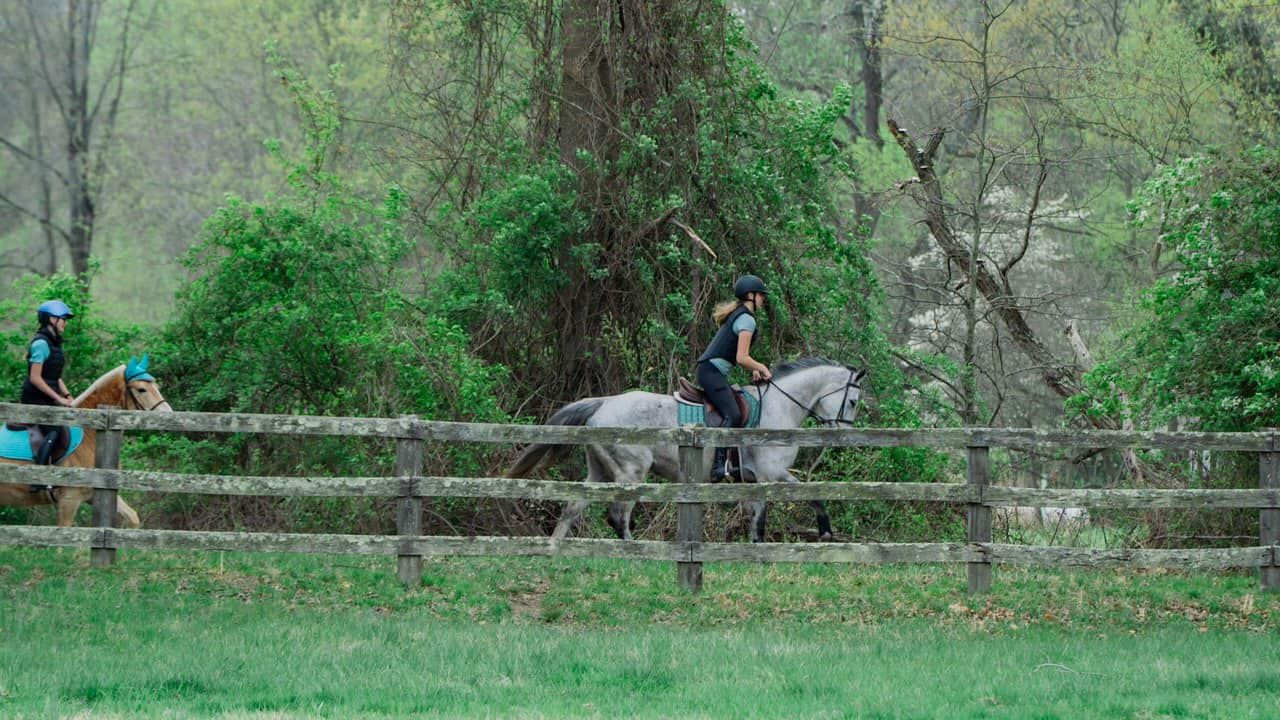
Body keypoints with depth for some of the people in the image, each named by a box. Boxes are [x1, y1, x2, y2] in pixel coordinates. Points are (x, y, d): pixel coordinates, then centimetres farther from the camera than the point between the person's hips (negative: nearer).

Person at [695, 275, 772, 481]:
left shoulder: (736, 315, 21)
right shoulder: (747, 319, -10)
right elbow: (741, 358, -16)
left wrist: (754, 369, 12)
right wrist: (762, 368, 0)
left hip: (708, 370, 11)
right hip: (713, 372, -11)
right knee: (733, 415, -25)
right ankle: (719, 465, -36)